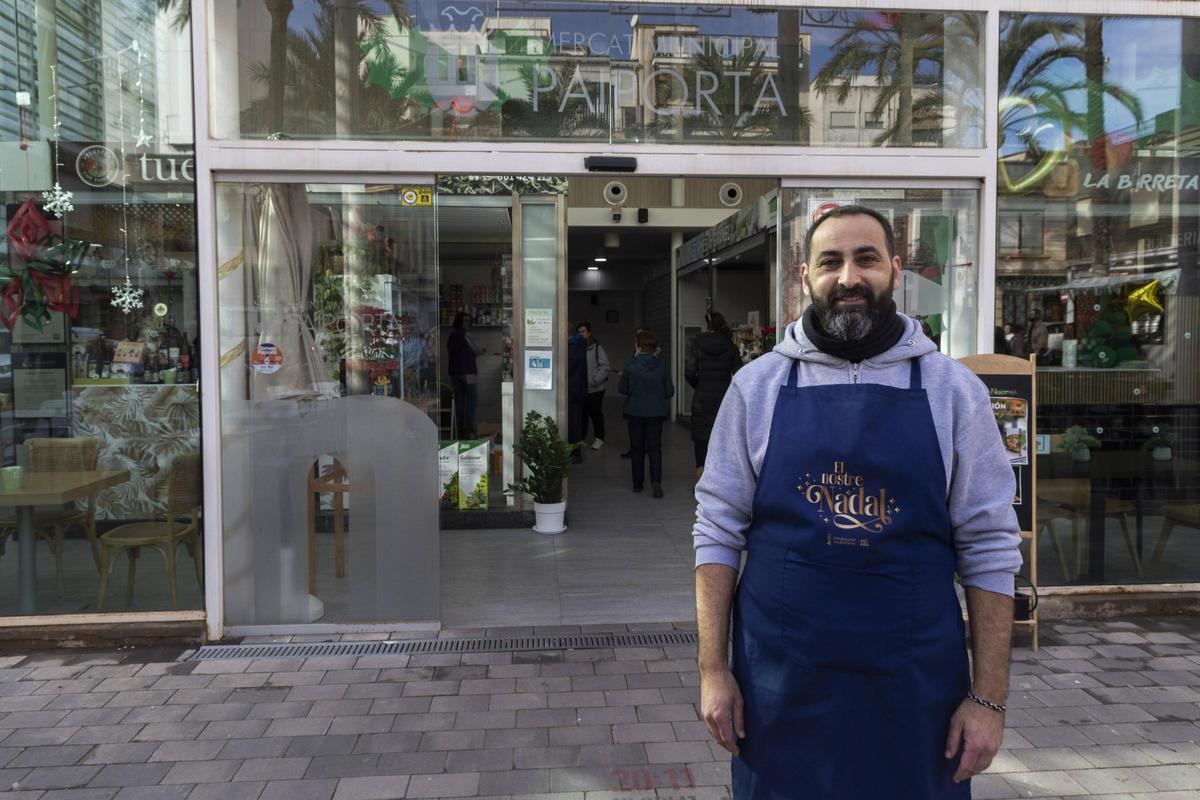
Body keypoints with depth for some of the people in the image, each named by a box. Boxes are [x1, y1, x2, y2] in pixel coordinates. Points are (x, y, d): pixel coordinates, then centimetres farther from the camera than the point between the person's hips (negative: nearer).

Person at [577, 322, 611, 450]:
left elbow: (605, 366, -10)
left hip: (595, 388, -4)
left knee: (595, 413, 4)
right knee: (581, 413, 11)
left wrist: (594, 380, -17)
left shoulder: (597, 347, -8)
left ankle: (598, 438, 18)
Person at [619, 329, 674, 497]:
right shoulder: (661, 364, -6)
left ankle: (638, 483, 17)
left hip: (635, 411, 0)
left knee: (637, 448, 11)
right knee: (655, 447, 6)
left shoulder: (630, 365, -10)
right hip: (656, 412, 1)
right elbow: (669, 392, -1)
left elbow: (623, 389, -2)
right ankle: (656, 481, -12)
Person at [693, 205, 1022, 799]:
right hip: (780, 683, 0)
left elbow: (988, 549, 0)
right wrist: (713, 669, -2)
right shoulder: (757, 386, -1)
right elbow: (718, 531, 0)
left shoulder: (953, 391, -1)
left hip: (916, 684, 0)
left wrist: (989, 698, -2)